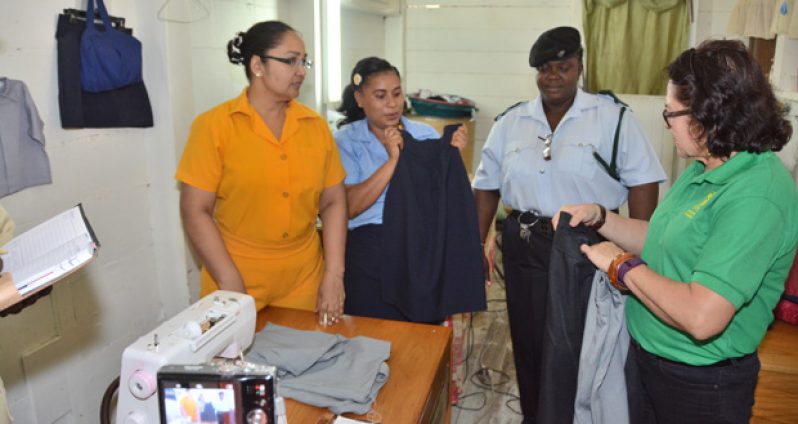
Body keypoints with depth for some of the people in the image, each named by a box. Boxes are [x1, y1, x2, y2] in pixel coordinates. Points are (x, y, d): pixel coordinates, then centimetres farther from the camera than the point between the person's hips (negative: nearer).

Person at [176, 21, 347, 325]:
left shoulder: (316, 126, 2)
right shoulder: (214, 125, -7)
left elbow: (333, 202, 3)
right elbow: (195, 211, -9)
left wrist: (334, 274, -4)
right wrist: (230, 284, -13)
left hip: (304, 281, 3)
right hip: (236, 282, -3)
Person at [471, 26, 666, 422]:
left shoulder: (612, 117, -4)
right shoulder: (510, 122, 6)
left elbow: (642, 183, -5)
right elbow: (486, 189, 9)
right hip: (525, 246, 3)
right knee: (529, 337, 14)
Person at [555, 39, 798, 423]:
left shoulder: (756, 197, -28)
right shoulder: (705, 169, 1)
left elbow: (702, 318, -34)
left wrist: (622, 265, -22)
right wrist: (598, 217, -1)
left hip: (702, 385, -8)